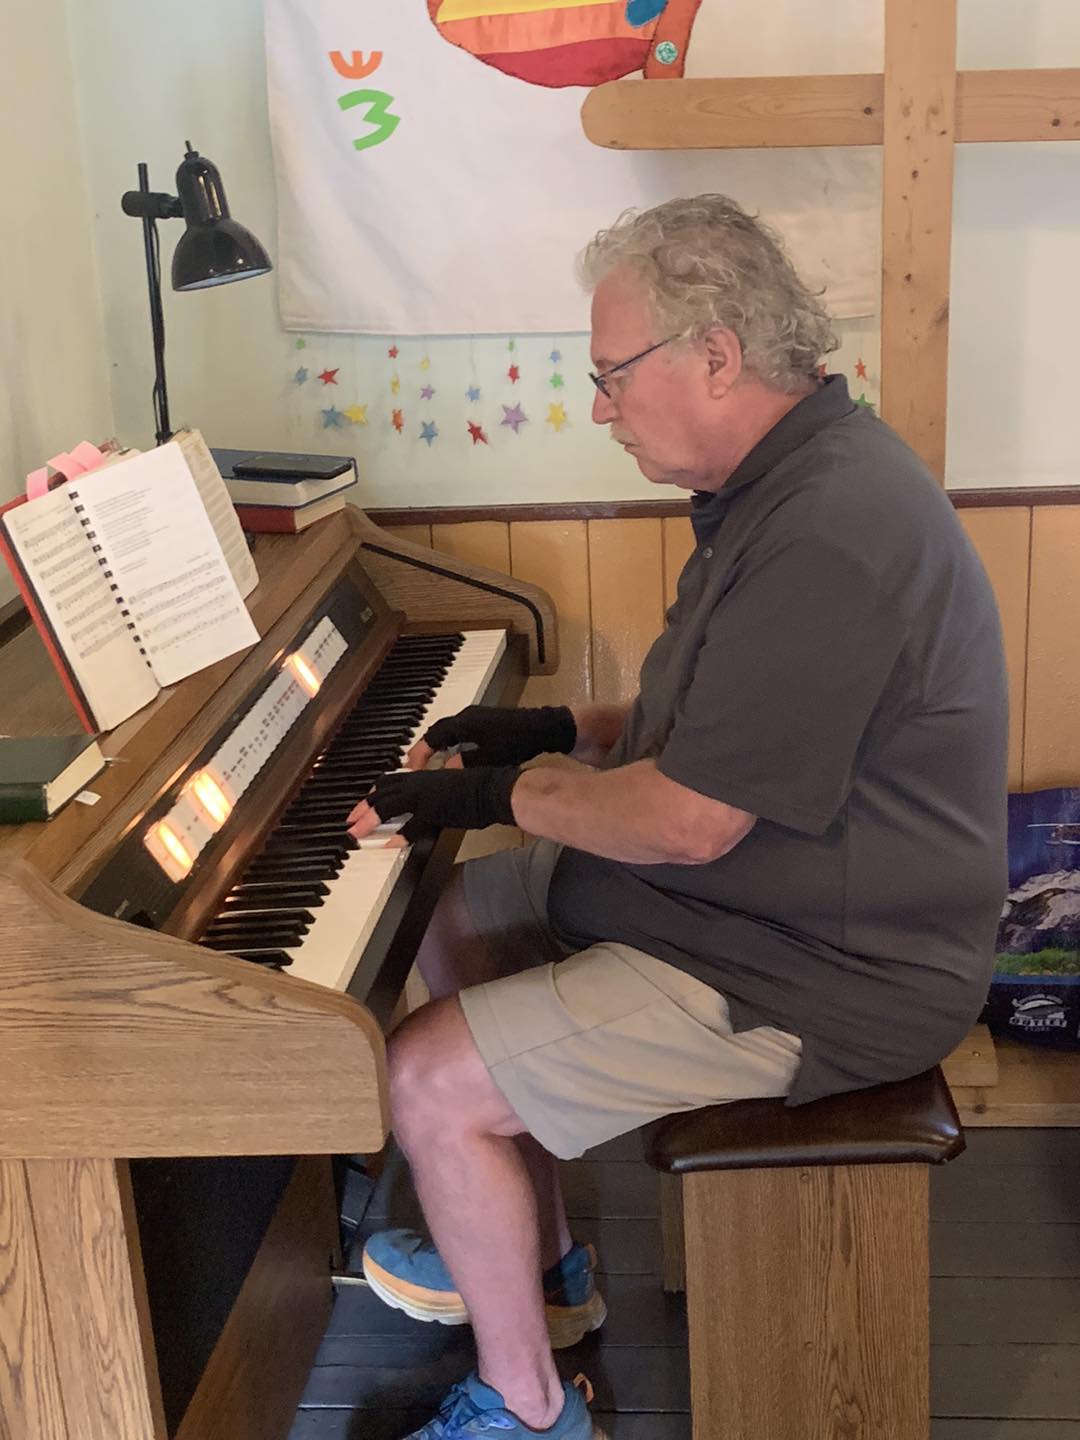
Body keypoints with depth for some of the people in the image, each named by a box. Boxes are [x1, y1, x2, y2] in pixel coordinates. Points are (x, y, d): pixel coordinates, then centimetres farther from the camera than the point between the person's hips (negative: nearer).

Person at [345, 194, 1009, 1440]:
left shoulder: (829, 531, -28)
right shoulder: (789, 475, 7)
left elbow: (691, 821, -28)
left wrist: (504, 794, -13)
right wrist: (556, 729, 7)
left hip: (817, 974, -11)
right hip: (773, 898, 11)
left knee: (432, 1082, -12)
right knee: (462, 914, 18)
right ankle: (537, 1265, 30)